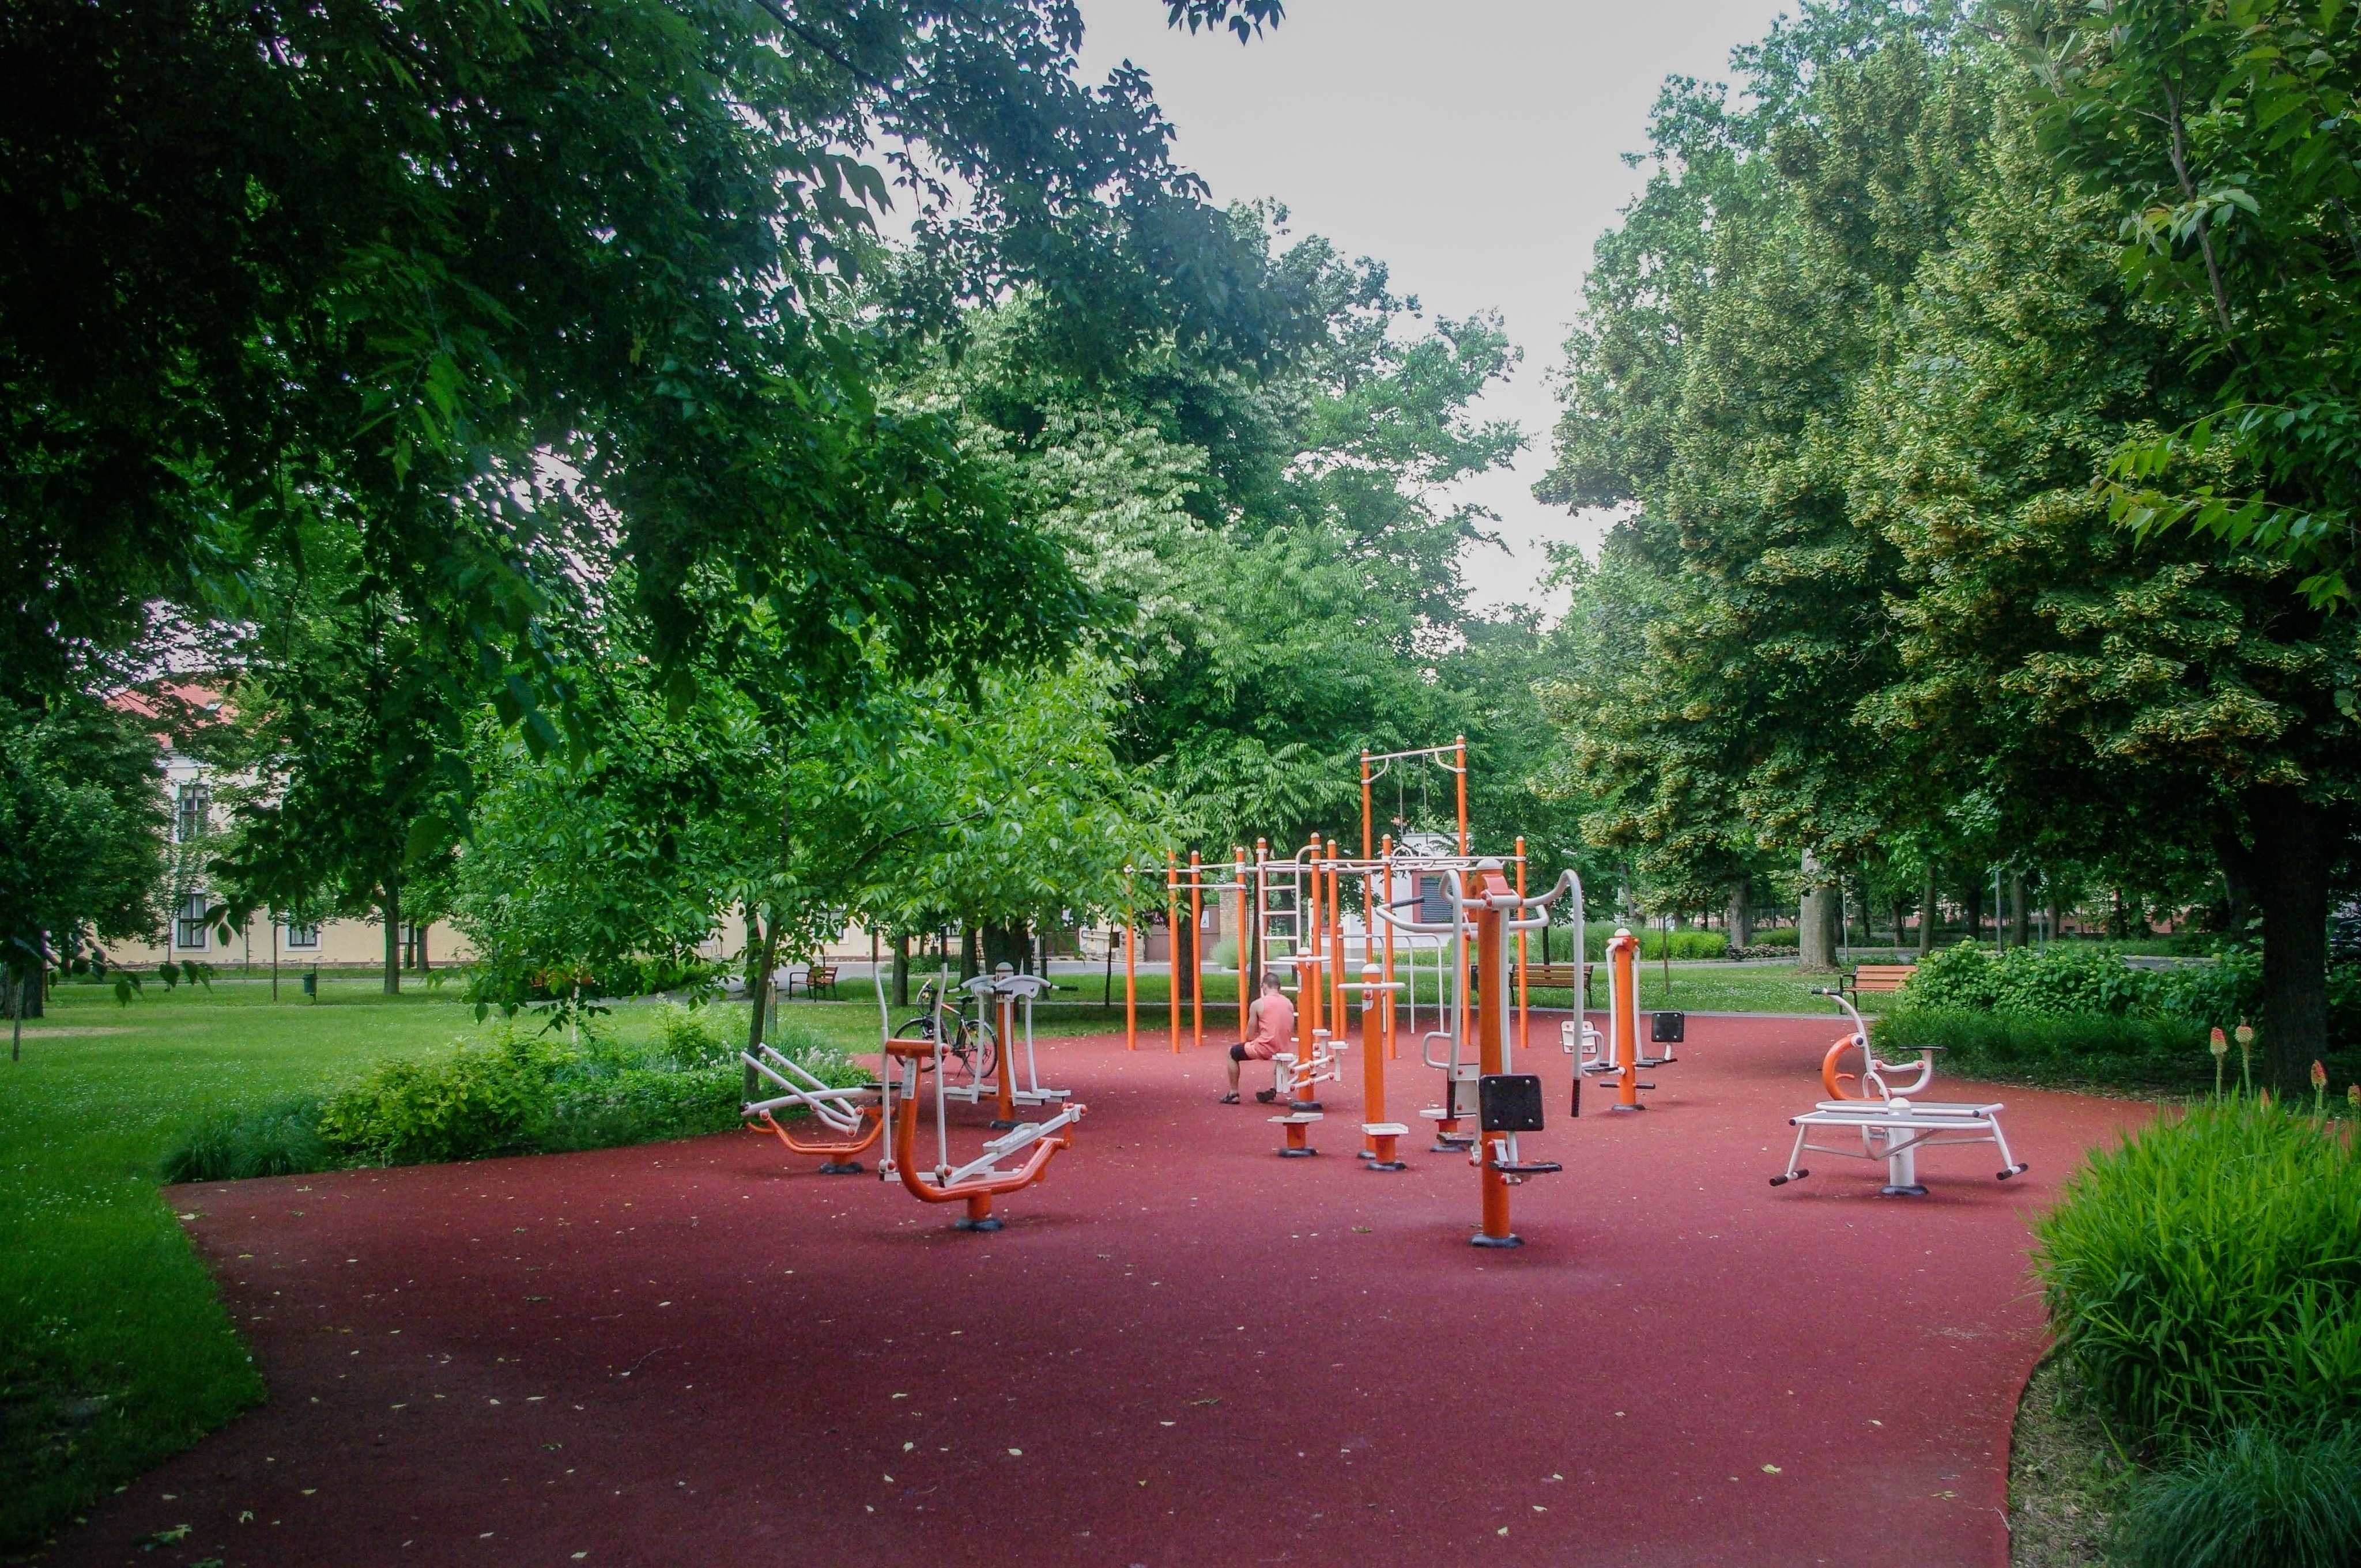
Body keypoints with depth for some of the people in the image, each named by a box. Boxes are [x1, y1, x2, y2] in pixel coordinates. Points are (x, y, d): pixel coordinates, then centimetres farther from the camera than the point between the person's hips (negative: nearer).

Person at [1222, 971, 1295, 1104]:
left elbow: (1249, 1036, -3)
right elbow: (1291, 1033, 12)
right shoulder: (1289, 1003, 7)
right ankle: (1274, 1092, 41)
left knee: (1233, 1053, 19)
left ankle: (1233, 1094, 18)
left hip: (1265, 1049, -5)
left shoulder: (1258, 1004, -7)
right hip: (1285, 1049, 5)